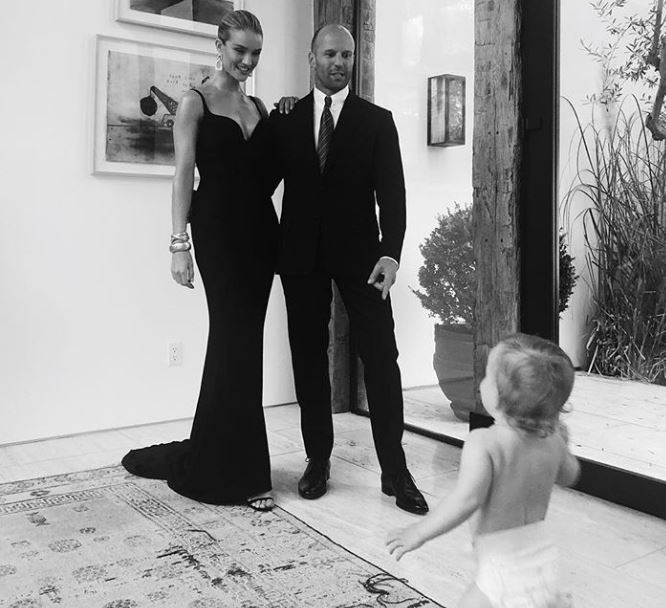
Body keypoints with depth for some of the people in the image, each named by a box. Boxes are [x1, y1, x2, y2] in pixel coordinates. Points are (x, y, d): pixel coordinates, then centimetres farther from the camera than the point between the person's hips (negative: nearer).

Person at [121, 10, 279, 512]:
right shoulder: (196, 102, 1)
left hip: (259, 229, 6)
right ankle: (244, 473, 6)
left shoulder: (260, 107, 16)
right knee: (238, 345, -6)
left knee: (237, 343, 7)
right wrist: (180, 243, -15)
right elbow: (184, 174, -7)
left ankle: (210, 460, 22)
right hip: (218, 229, -5)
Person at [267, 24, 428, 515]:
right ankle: (318, 460, 20)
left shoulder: (377, 120, 6)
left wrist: (390, 253, -16)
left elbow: (392, 192, -2)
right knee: (309, 359, 6)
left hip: (359, 252, -1)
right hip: (301, 253, 2)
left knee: (381, 358, -4)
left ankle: (395, 470, 6)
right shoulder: (284, 118, 10)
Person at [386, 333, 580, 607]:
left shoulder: (483, 443, -24)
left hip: (502, 566, -7)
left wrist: (418, 533, -26)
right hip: (542, 552, 7)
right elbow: (569, 475, 17)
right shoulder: (552, 439, -3)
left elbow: (467, 500, -35)